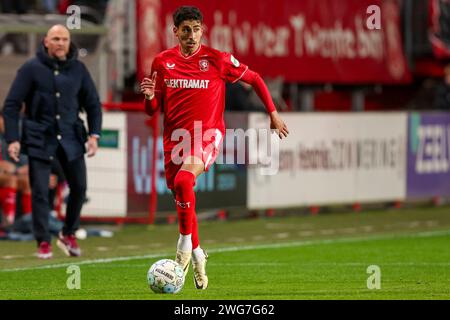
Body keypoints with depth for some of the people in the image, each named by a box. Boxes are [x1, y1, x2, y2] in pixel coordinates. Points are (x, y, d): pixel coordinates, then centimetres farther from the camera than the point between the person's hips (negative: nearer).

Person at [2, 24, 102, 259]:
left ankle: (68, 235, 22)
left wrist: (94, 135, 1)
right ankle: (43, 242, 6)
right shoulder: (31, 69, -4)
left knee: (79, 187, 1)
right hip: (40, 138, -3)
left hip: (70, 138, 3)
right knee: (40, 191, -4)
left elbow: (93, 104, 12)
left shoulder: (78, 69, 5)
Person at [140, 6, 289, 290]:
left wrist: (274, 114, 8)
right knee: (181, 200, 9)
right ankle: (197, 255, 32)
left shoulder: (218, 59, -4)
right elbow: (153, 110, 11)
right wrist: (149, 96, -13)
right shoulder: (162, 62, 4)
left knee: (183, 181, -30)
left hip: (208, 135, -4)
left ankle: (186, 242, -13)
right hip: (175, 138, 4)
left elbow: (254, 79, 9)